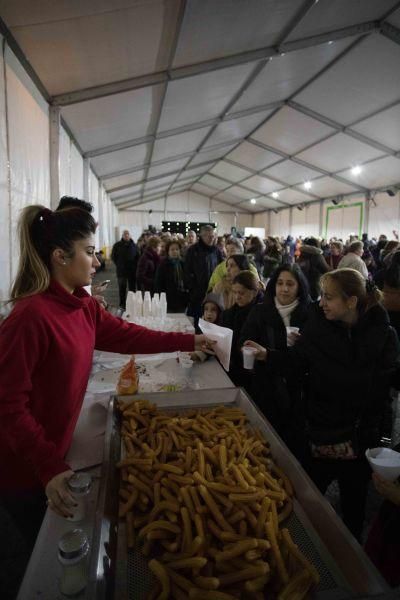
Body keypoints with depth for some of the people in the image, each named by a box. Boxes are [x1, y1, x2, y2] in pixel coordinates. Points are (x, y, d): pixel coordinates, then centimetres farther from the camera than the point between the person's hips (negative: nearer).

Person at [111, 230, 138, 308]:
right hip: (121, 271, -1)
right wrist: (118, 264, 4)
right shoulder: (117, 245, 0)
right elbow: (113, 256, 8)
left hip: (132, 270, 1)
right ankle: (122, 304, 13)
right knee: (122, 288, 5)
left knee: (132, 288, 5)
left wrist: (134, 265, 0)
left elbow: (137, 257, 10)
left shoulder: (134, 245, 3)